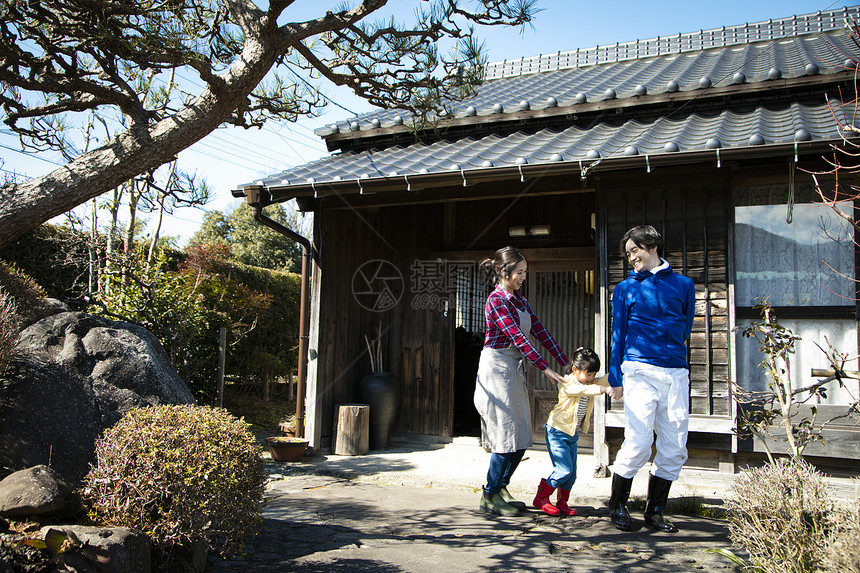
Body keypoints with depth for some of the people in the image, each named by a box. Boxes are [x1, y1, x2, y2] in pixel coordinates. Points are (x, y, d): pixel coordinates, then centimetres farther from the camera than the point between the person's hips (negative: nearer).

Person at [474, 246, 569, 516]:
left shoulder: (519, 300, 13)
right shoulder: (496, 300, -13)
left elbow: (540, 331, 10)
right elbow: (517, 338, -20)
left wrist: (566, 363, 5)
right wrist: (545, 369, -22)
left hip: (513, 369, 9)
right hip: (496, 368, -8)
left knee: (520, 437, 9)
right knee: (507, 435, -6)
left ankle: (499, 489, 22)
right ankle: (490, 496, 6)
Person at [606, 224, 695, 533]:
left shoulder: (683, 284, 13)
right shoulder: (626, 288, 11)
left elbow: (685, 329, 21)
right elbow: (618, 334, 11)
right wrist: (615, 377, 8)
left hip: (677, 373, 3)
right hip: (641, 372, -2)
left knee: (675, 449, 3)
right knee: (638, 444, -9)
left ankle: (655, 511, 17)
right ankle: (617, 506, 8)